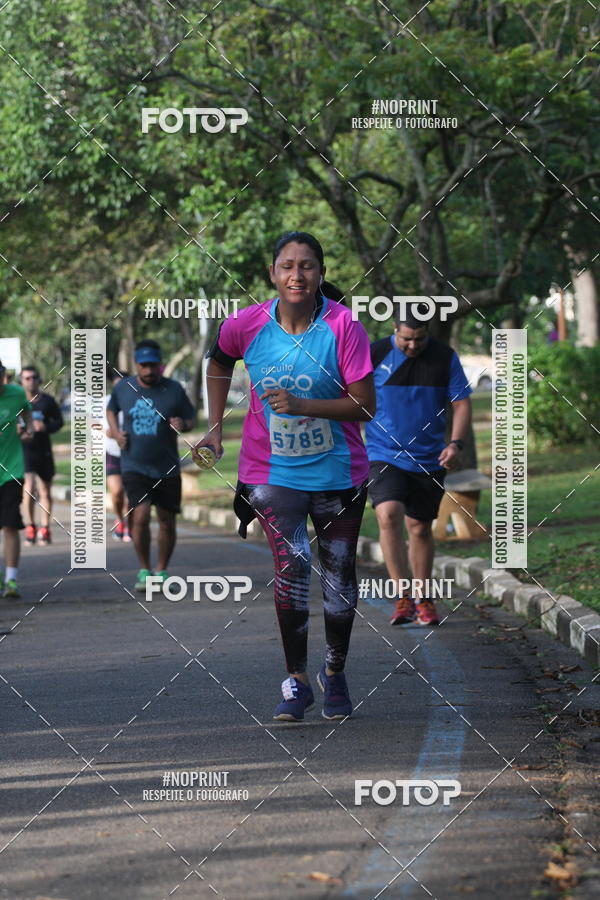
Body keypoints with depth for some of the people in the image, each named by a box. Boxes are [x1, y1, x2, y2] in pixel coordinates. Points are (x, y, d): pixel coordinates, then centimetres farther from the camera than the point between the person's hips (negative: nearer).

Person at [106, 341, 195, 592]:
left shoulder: (174, 390, -3)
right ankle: (144, 570, 1)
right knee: (140, 517, -16)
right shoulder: (122, 388, 1)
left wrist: (183, 425, -19)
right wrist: (116, 432, 2)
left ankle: (161, 571, 24)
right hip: (134, 466, -1)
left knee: (167, 522, 6)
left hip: (167, 468, 1)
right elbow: (111, 410, 20)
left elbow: (191, 419, 4)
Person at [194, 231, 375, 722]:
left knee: (339, 570, 9)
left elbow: (365, 404, -16)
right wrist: (216, 427, 10)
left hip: (338, 471, 0)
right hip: (272, 470, 0)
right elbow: (219, 362, 15)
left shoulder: (343, 325, -15)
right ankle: (296, 681, -2)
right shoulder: (247, 325, -9)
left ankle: (335, 672, 30)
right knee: (292, 562, -14)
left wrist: (302, 405, -27)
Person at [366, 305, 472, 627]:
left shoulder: (445, 357, 0)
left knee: (420, 528, 11)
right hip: (384, 457, -2)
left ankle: (423, 600, 25)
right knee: (389, 517, -22)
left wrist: (456, 443, -10)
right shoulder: (374, 355, -5)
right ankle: (403, 599, -18)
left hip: (429, 460, 2)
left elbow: (461, 403, 5)